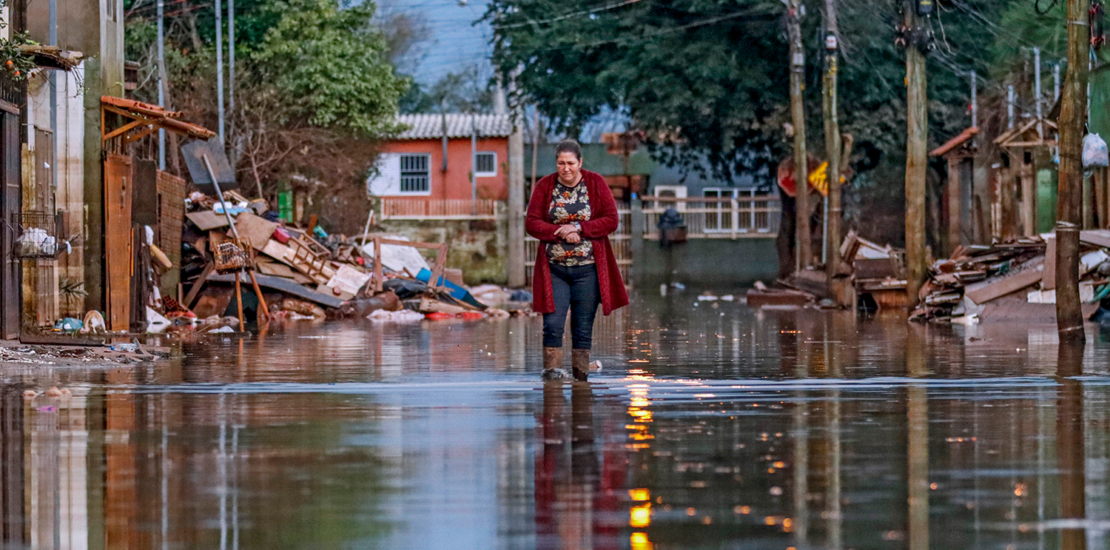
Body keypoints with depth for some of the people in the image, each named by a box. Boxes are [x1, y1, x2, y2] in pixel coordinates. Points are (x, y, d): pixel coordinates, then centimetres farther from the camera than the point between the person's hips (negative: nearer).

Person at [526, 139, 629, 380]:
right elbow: (531, 223, 0)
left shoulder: (595, 183, 2)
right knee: (552, 325, -9)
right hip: (554, 269, 0)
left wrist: (578, 228, -14)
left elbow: (611, 220, -3)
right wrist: (561, 232, -15)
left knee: (583, 329, 2)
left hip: (587, 269, 0)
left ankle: (581, 376, 7)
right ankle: (551, 372, -4)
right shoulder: (545, 186, 3)